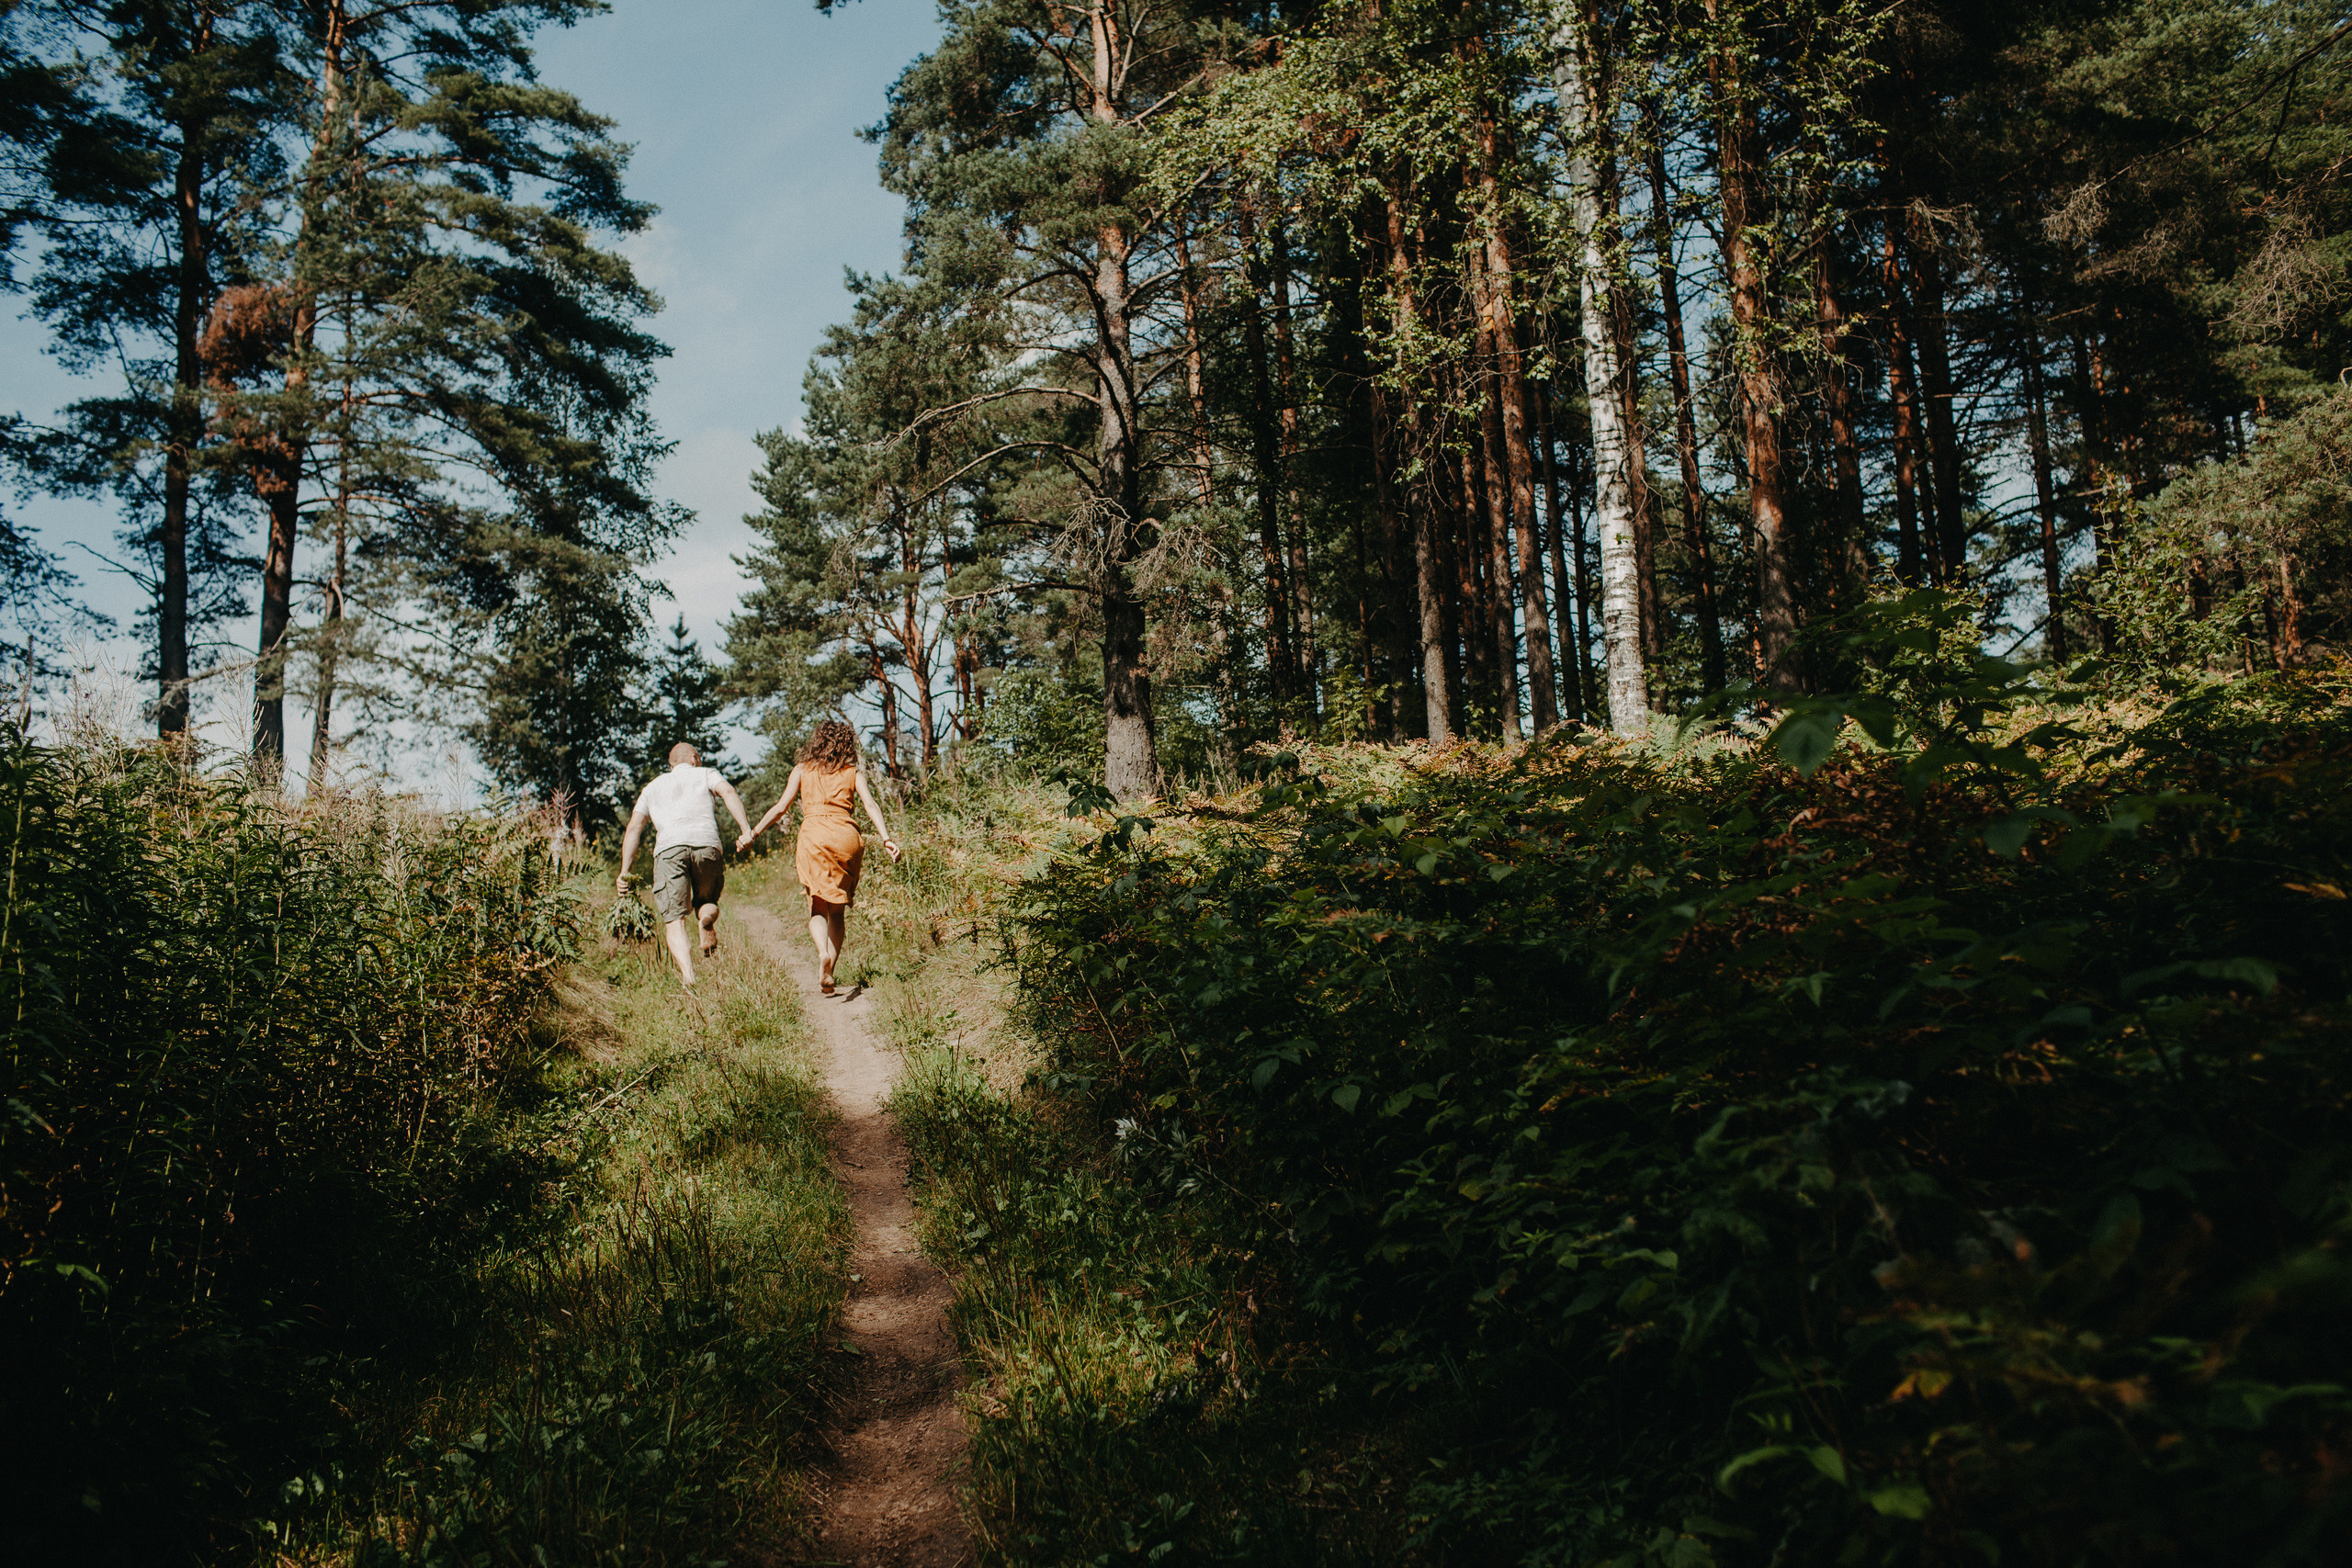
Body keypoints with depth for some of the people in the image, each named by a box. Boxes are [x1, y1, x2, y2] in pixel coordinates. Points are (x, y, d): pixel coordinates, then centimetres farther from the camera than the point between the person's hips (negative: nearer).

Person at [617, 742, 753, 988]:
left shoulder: (652, 788, 33)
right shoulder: (705, 774, 25)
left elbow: (633, 829, 23)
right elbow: (729, 793, 4)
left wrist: (625, 872, 20)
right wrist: (745, 829, -7)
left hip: (668, 848, 0)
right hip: (706, 845, 0)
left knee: (674, 920, -4)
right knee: (707, 900, 23)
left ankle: (688, 975, -29)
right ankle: (707, 916, -14)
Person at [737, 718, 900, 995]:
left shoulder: (803, 769, 15)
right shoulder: (853, 772, 15)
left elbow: (781, 807, 8)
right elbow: (871, 806, 1)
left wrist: (752, 834, 13)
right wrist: (886, 839, -6)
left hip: (814, 835, -1)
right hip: (847, 837, 1)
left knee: (817, 908, 1)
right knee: (838, 911, 11)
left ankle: (824, 953, -27)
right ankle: (829, 969, 1)